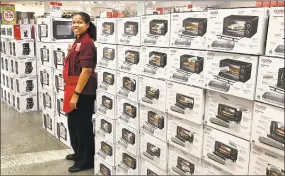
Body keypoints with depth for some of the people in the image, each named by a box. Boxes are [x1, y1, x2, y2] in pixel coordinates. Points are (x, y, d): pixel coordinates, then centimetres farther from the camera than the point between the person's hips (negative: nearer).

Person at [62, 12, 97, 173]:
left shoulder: (87, 43, -17)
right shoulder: (78, 42, 13)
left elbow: (87, 70, -23)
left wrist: (76, 94, -22)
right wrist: (72, 92, 18)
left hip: (83, 92, -10)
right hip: (74, 90, 10)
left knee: (83, 125, 2)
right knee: (73, 123, 21)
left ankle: (86, 161, 18)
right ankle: (78, 153, 39)